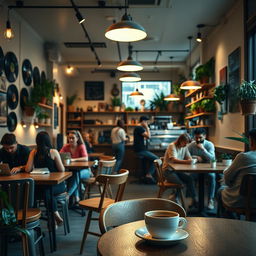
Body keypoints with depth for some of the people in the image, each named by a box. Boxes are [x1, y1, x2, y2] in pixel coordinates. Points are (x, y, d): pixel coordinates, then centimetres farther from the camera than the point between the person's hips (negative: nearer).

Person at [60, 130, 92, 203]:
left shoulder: (81, 146, -10)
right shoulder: (66, 147, 1)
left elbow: (86, 158, -24)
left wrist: (74, 159, -38)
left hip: (83, 170, -3)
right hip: (71, 170, 3)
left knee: (76, 173, -36)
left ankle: (67, 194, -35)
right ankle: (76, 197, -22)